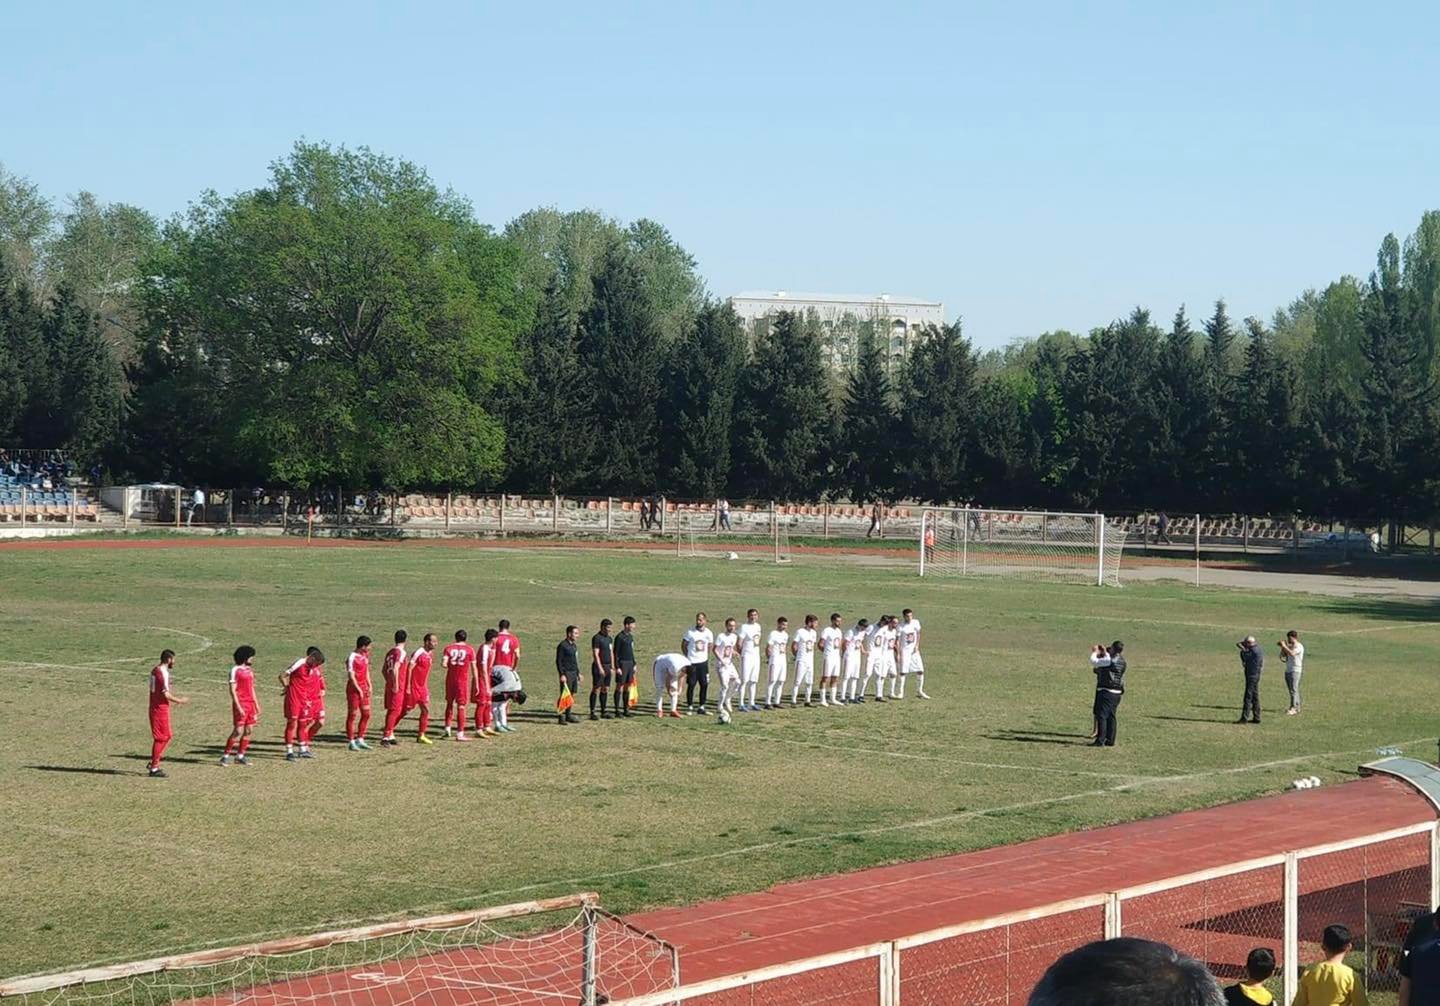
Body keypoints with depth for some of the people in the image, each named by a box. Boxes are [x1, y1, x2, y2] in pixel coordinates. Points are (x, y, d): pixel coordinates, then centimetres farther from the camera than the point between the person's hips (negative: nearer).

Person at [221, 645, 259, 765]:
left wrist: (256, 704, 18)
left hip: (250, 704, 8)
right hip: (240, 704, -8)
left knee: (249, 731, 6)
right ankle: (225, 756, -2)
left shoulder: (249, 669, 14)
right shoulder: (235, 670, -9)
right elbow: (232, 690, -12)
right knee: (238, 731, -9)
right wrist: (238, 706, -18)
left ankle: (240, 756, 13)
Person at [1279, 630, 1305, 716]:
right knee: (1292, 690, 10)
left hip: (1295, 670, -9)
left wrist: (1284, 646, -18)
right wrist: (1282, 647, 3)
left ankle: (1293, 709, -17)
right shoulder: (1290, 646, 16)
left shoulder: (1299, 646, -9)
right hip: (1288, 670, 9)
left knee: (1294, 690, -13)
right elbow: (1282, 656, 16)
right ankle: (1297, 707, 16)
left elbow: (1292, 653, -26)